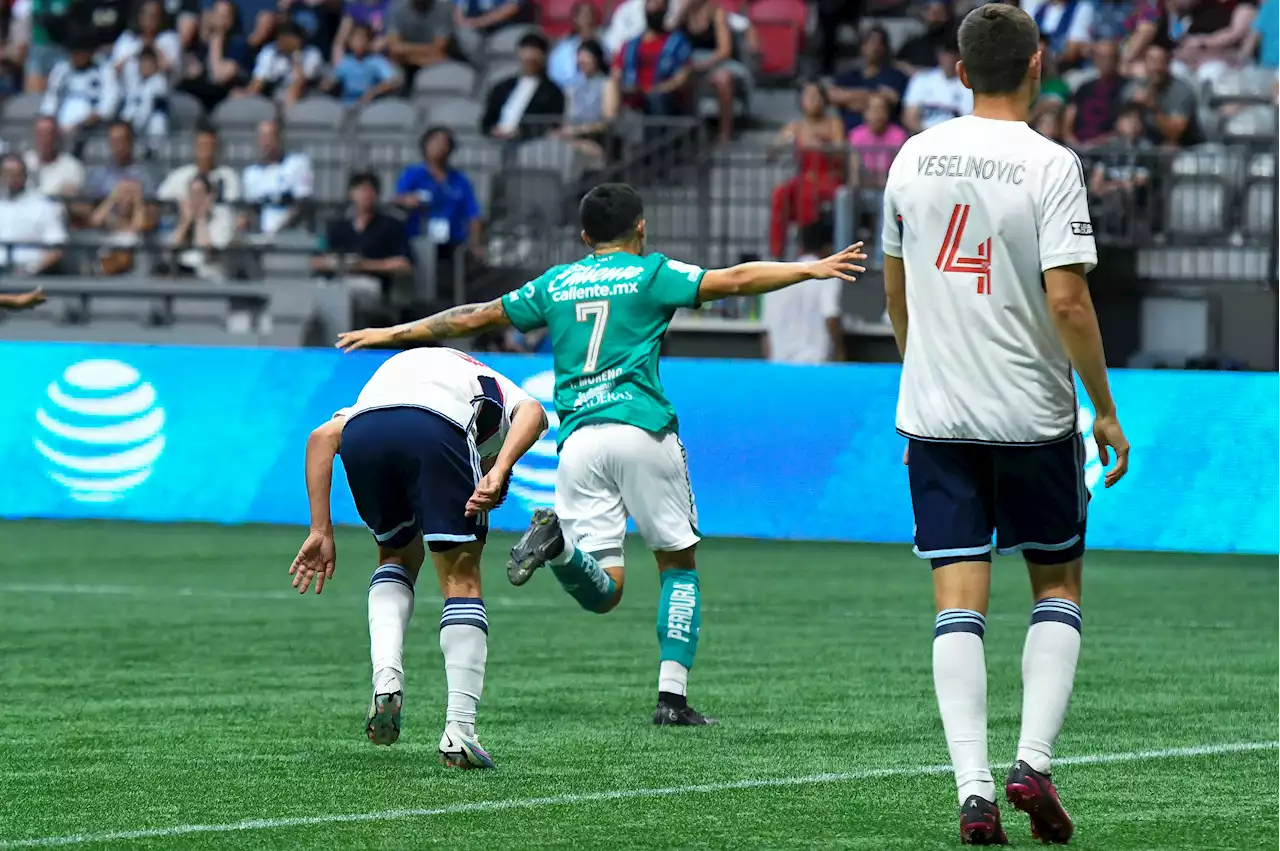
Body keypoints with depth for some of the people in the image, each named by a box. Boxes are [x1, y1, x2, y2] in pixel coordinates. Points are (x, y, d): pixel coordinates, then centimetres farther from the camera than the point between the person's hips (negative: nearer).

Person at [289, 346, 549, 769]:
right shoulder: (506, 399, 37)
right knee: (461, 579, 13)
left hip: (361, 432, 3)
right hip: (438, 428, -3)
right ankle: (459, 730, 6)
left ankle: (386, 678, 7)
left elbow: (323, 437, 27)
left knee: (398, 557, 29)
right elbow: (532, 414, 9)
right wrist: (498, 473, -5)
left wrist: (321, 531, 22)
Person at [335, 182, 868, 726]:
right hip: (641, 428, -3)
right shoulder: (650, 273, 8)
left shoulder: (554, 284, 19)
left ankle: (559, 539, -30)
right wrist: (809, 270, 2)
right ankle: (672, 696, -2)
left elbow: (475, 317, 24)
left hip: (578, 440, 3)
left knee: (602, 591, 2)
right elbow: (732, 281, -2)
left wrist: (395, 333, 34)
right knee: (679, 563, 11)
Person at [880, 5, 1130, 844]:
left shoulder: (915, 157, 4)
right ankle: (1033, 762, 0)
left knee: (960, 602, 2)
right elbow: (1067, 300, -16)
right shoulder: (1049, 165, -11)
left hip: (933, 416, 3)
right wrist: (1105, 409, -6)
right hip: (1032, 416, -3)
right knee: (1057, 586, 14)